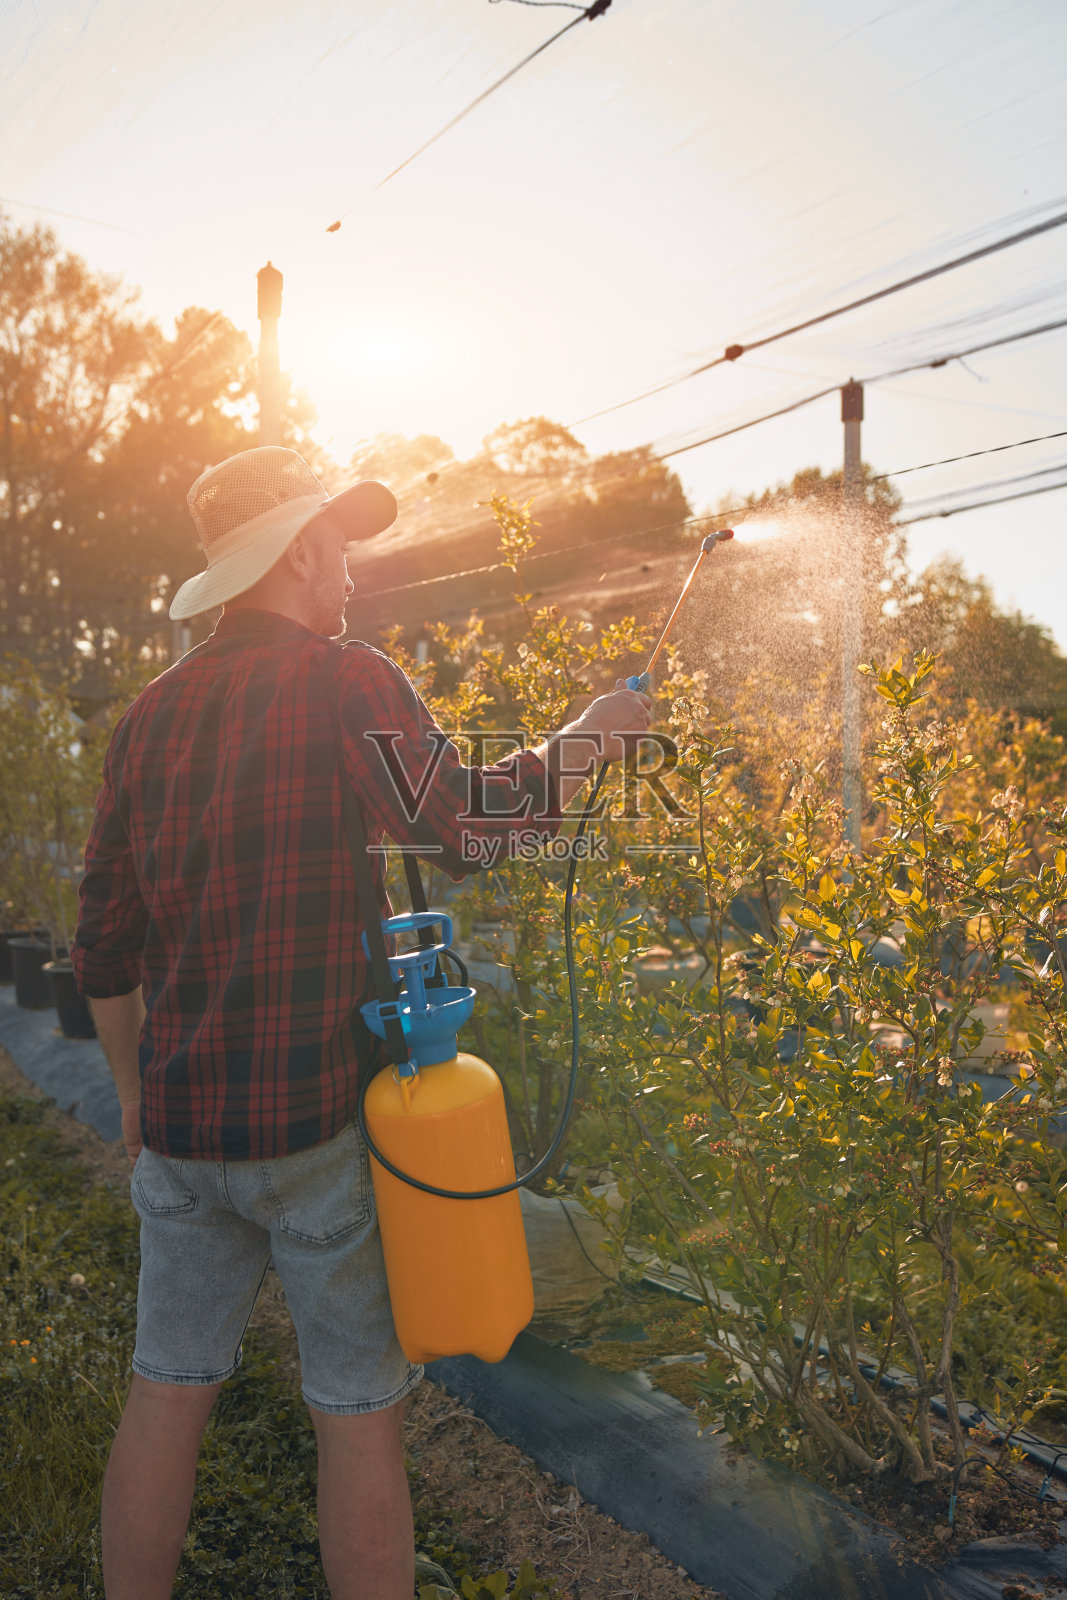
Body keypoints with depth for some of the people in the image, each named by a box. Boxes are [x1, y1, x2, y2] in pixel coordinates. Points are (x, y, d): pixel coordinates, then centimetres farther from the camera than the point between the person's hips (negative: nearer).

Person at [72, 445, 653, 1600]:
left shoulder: (151, 713, 9)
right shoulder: (344, 681, -9)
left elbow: (104, 941, 12)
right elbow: (464, 827, -15)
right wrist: (588, 738, 0)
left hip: (180, 1121, 6)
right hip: (320, 1118, -6)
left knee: (166, 1395, 17)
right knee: (356, 1413, 8)